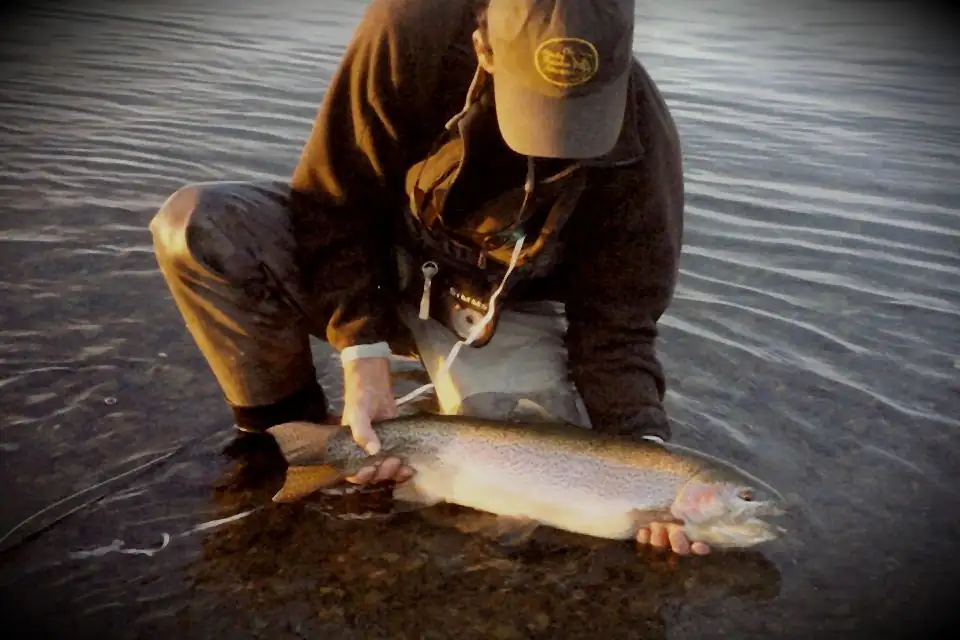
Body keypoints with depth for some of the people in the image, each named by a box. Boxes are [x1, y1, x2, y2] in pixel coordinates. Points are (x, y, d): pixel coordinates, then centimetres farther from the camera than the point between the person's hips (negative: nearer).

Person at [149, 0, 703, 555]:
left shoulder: (640, 136, -25)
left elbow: (616, 322, -18)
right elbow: (336, 204, -18)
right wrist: (364, 355, -27)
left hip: (505, 312, 0)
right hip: (380, 259, 1)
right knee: (195, 226, -23)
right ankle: (293, 434, -4)